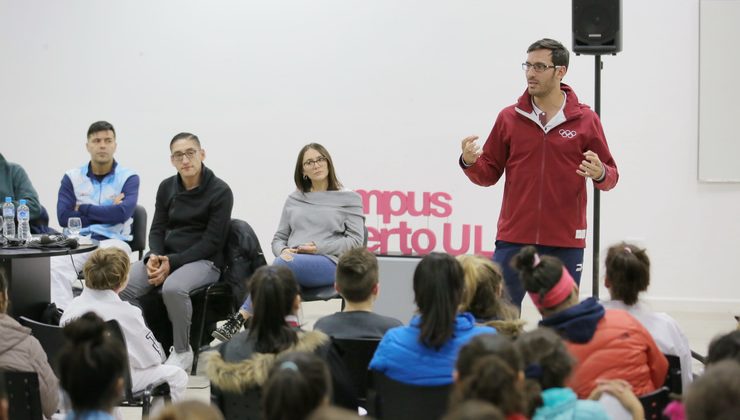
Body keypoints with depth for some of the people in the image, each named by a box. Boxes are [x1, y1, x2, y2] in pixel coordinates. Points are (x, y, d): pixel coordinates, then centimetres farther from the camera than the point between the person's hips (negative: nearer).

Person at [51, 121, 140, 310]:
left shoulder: (129, 177, 6)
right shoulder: (72, 177, 11)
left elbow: (123, 213, -12)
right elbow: (64, 217, -2)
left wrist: (84, 209, -3)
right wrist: (106, 213, -4)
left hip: (113, 240, -2)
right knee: (55, 265, -30)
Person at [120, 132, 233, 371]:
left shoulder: (220, 191, -7)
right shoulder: (166, 187, 10)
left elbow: (212, 242, -11)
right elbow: (157, 230, 10)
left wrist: (172, 262, -20)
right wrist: (154, 257, -13)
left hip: (203, 261, -5)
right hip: (166, 256, 5)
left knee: (173, 288, -38)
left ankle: (182, 352, -18)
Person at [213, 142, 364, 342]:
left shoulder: (349, 198, 11)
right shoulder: (294, 199, 22)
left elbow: (355, 240, 2)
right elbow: (279, 238, 20)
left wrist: (319, 248, -11)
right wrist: (283, 251, -6)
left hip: (328, 263, -3)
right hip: (293, 263, 3)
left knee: (282, 265, -37)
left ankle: (238, 321, -43)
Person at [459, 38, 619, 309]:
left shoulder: (585, 120, 1)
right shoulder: (509, 118, 5)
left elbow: (610, 176, 4)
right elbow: (489, 174, 9)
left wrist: (600, 174, -19)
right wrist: (470, 162, -11)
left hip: (565, 242, -1)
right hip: (513, 239, 1)